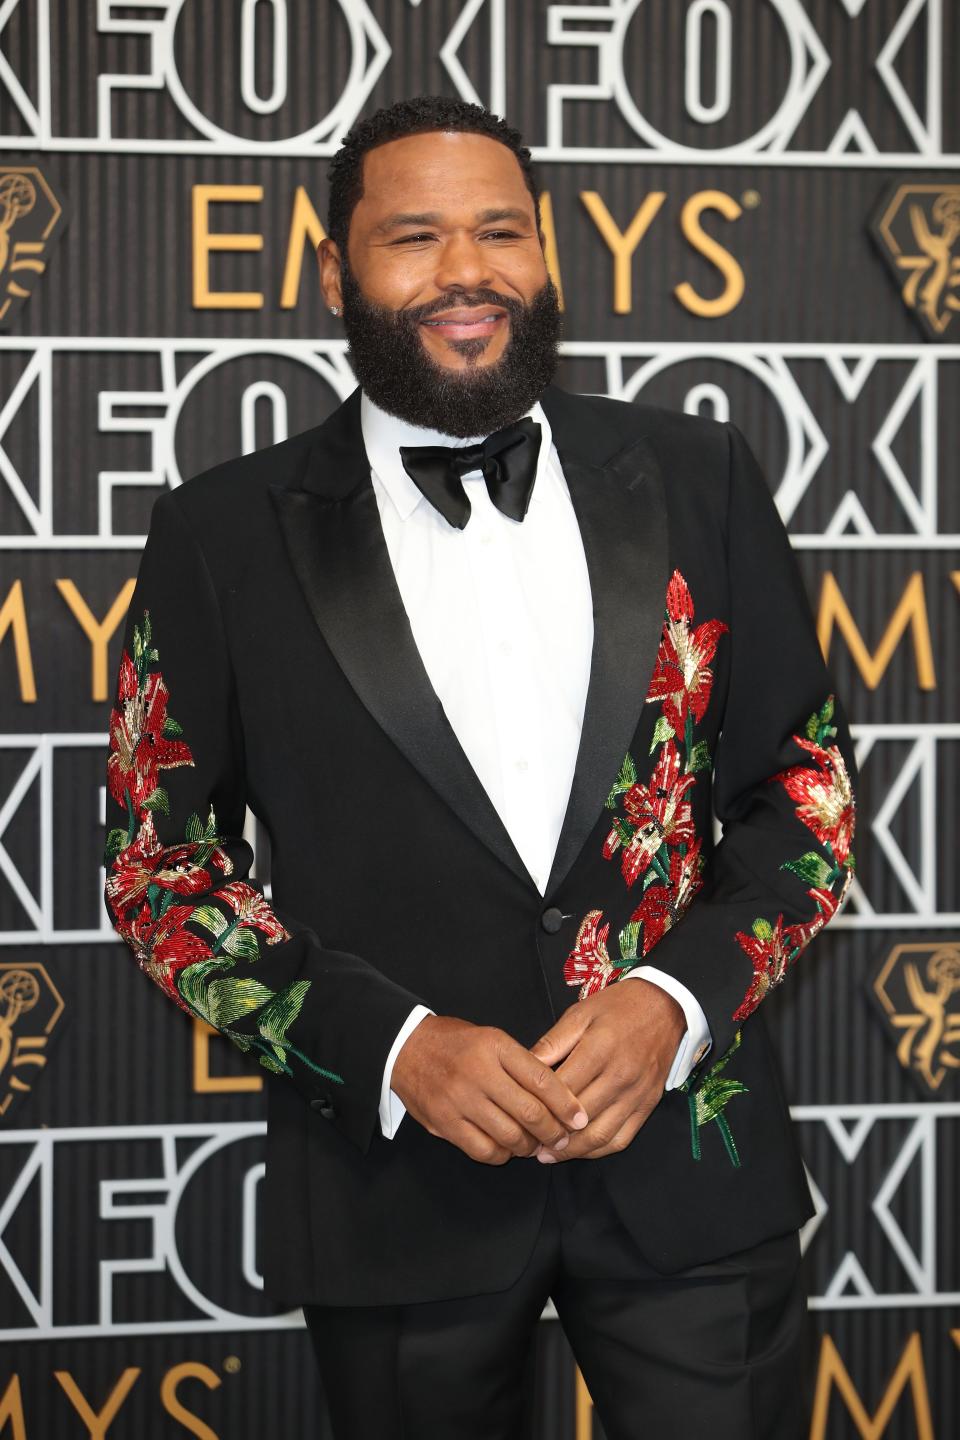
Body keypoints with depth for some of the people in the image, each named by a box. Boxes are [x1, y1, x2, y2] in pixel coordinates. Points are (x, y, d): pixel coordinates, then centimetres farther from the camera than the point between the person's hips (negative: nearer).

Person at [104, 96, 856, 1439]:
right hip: (397, 1172, -1)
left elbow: (810, 778, 7)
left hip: (689, 1157, 1)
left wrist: (678, 999, -10)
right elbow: (158, 858, 1)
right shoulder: (226, 535, -1)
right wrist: (388, 1047, -12)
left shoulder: (696, 480, 3)